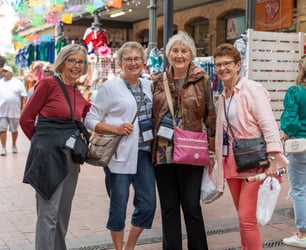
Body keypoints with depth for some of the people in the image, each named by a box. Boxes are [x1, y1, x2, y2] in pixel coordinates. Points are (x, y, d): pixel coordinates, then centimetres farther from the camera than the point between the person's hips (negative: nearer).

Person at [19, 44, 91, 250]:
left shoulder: (79, 94, 12)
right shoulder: (48, 83, -8)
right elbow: (26, 119, -7)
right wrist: (43, 141, 2)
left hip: (70, 155, 7)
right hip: (49, 155, -7)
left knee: (64, 212, 15)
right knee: (48, 213, -4)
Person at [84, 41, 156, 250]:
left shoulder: (148, 85, 11)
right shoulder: (110, 87, -5)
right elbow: (90, 120, -5)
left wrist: (156, 141, 7)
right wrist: (116, 129, -18)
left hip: (145, 153, 5)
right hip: (120, 154, -5)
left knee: (148, 204, 6)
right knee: (119, 205, 3)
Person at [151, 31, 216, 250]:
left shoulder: (202, 80, 0)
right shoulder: (158, 81, 8)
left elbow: (211, 116, 1)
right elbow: (150, 115, 12)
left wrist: (212, 147, -3)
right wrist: (149, 147, 8)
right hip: (163, 151, 3)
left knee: (191, 207, 1)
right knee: (168, 208, 10)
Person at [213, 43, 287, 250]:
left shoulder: (251, 89, -10)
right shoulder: (222, 96, 13)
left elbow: (269, 124, -16)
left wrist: (273, 160, -22)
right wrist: (219, 159, 17)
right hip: (232, 162, 7)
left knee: (247, 219, -9)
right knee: (243, 217, 14)